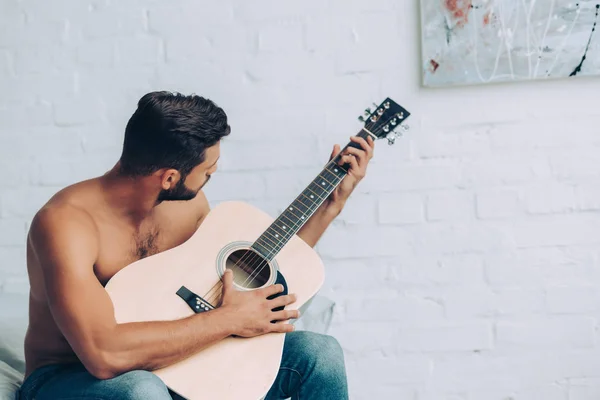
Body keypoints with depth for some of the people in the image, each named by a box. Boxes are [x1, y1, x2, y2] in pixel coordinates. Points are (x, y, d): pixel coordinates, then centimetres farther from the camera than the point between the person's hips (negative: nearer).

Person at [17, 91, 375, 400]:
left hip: (170, 365, 6)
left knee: (318, 353, -11)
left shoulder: (187, 203, -2)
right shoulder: (67, 221, -24)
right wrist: (228, 319, -28)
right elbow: (105, 354, -36)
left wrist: (333, 203, 6)